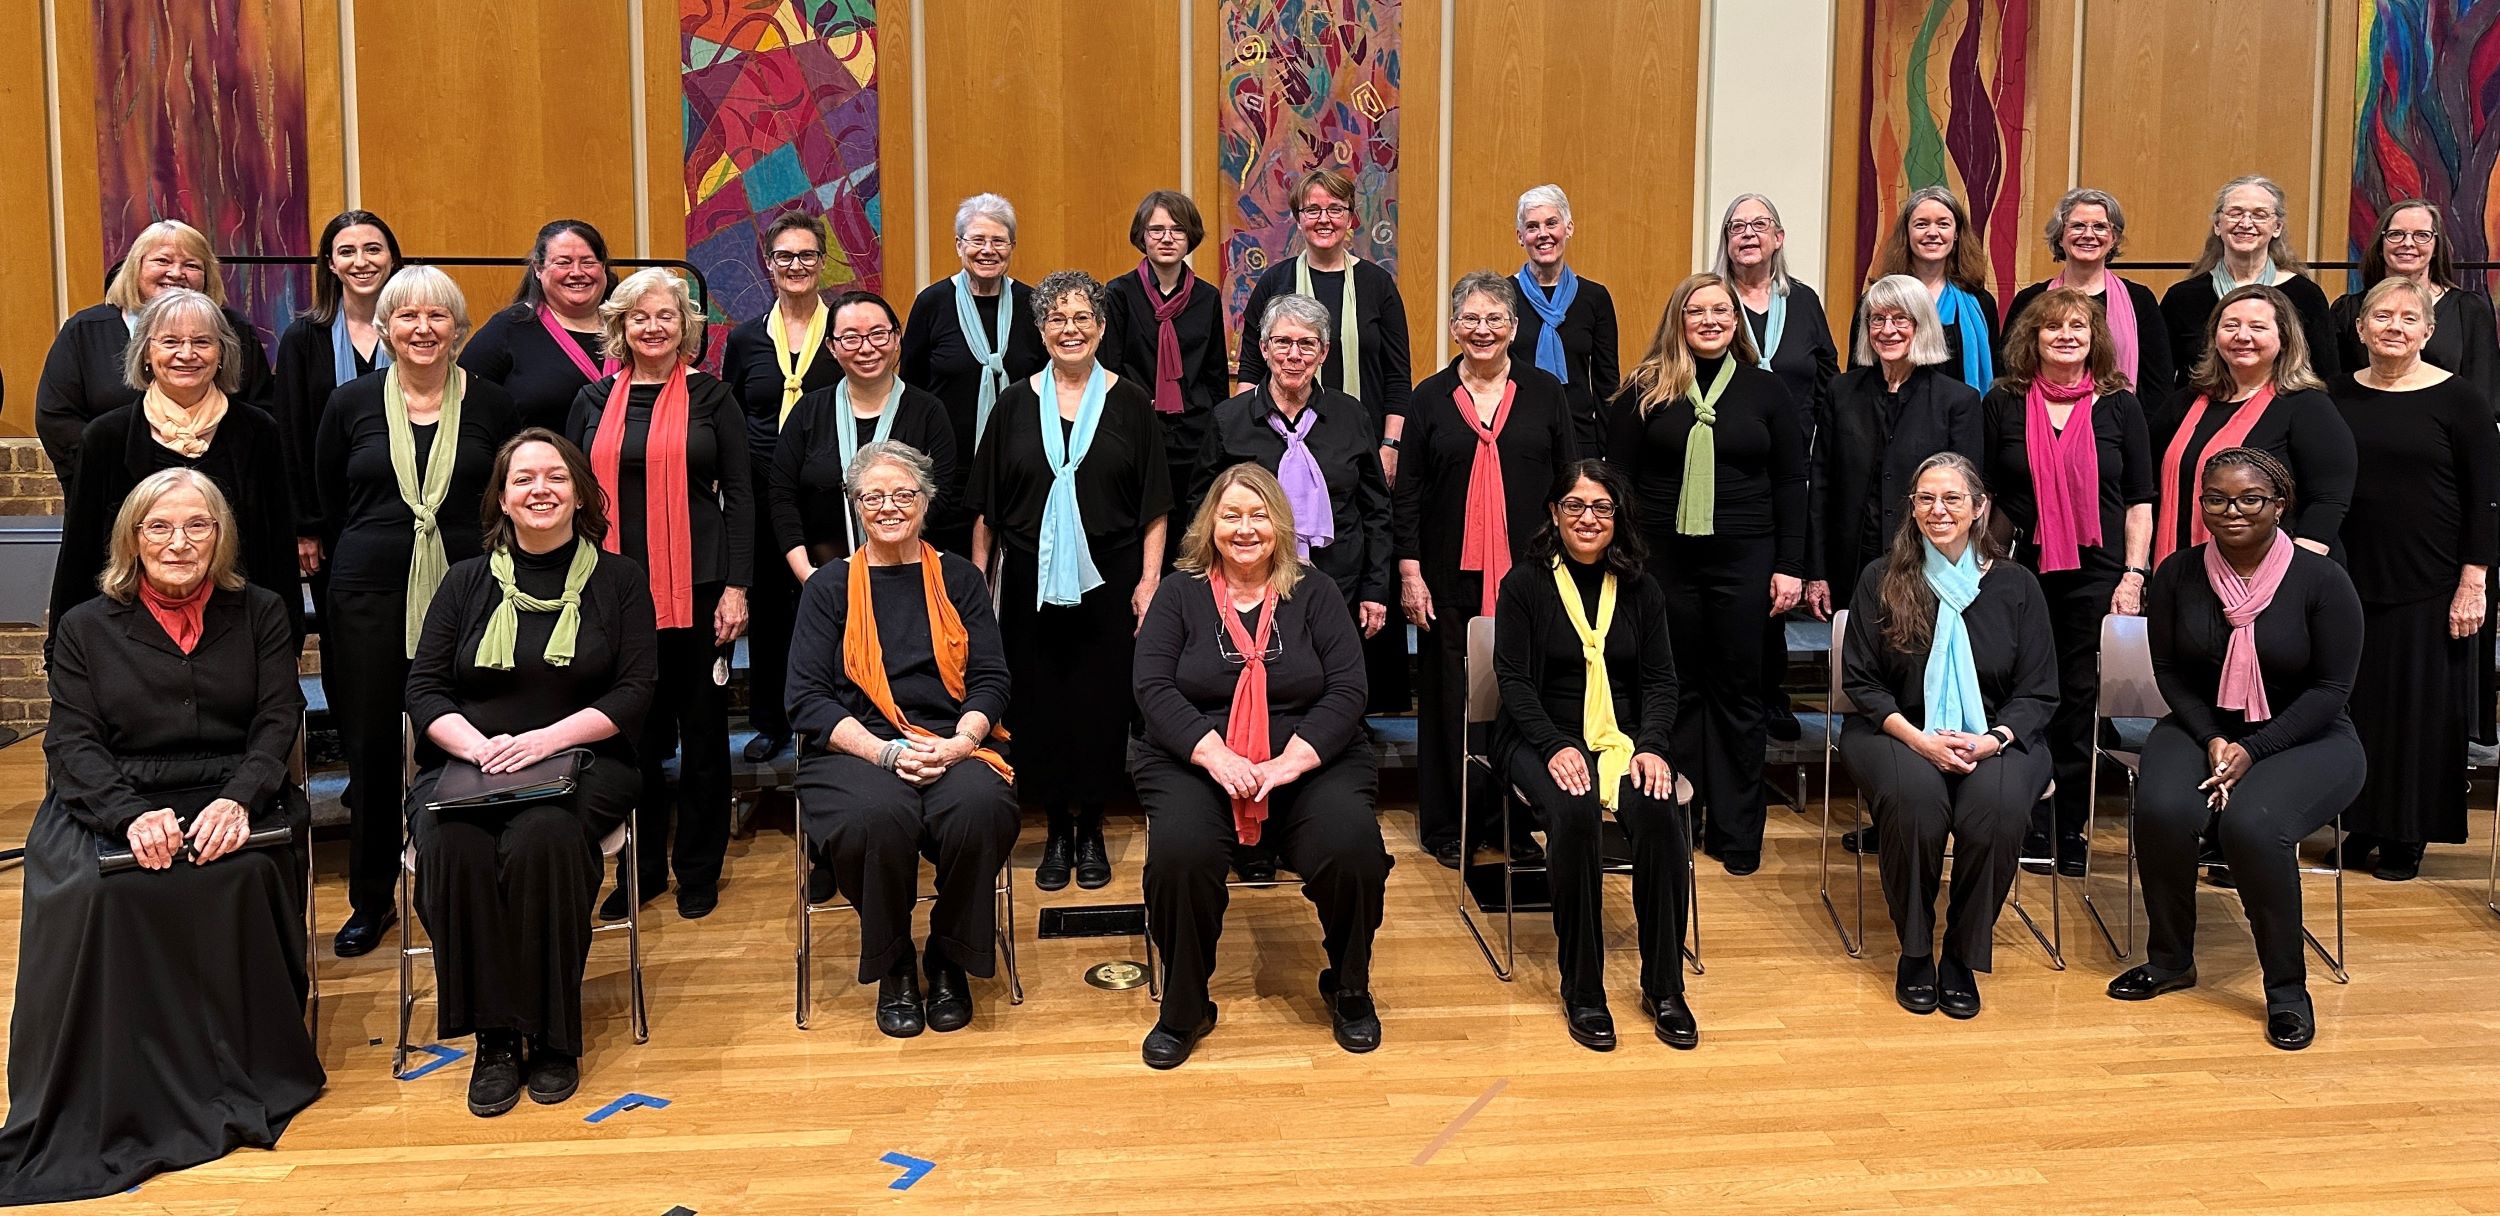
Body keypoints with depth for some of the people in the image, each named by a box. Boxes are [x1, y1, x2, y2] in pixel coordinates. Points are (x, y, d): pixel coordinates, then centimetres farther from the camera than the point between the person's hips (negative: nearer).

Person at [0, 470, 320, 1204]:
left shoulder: (259, 614, 13)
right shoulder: (85, 628, 13)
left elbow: (279, 721, 4)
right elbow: (73, 741, 3)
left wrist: (238, 800, -17)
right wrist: (133, 815, -17)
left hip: (232, 800, 0)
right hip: (112, 807, 1)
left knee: (242, 873, -33)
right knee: (100, 890, -31)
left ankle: (239, 1080, -18)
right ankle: (112, 1096, -20)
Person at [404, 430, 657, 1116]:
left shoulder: (618, 580, 10)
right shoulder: (466, 583, 16)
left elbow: (636, 693, 1)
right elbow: (423, 690, 8)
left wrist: (547, 738, -15)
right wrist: (478, 745, -13)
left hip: (579, 766, -2)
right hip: (465, 764, 2)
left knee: (544, 838, -36)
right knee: (453, 846, -32)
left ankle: (553, 1037, -21)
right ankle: (493, 1036, -22)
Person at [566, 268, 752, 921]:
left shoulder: (710, 397, 2)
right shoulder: (595, 400, 9)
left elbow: (739, 495, 0)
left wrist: (736, 587, -7)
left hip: (697, 589, -2)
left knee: (702, 727, 6)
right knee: (633, 731, 7)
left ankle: (699, 870, 17)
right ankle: (641, 869, 20)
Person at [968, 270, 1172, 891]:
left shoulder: (1130, 402, 2)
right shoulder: (1016, 404, 6)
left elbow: (1155, 506, 1)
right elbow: (986, 506, 8)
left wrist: (1149, 580, -6)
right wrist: (978, 579, 3)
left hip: (1107, 583, -1)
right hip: (1031, 583, 1)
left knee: (1101, 705, 3)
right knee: (1040, 706, 4)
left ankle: (1091, 830, 17)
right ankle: (1057, 832, 17)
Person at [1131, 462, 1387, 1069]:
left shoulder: (1314, 593, 9)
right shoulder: (1180, 593, 8)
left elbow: (1347, 691, 0)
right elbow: (1154, 688, -2)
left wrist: (1287, 764, -15)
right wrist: (1217, 756, -17)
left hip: (1309, 762, 1)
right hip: (1194, 763, 0)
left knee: (1353, 843, -28)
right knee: (1179, 852, -31)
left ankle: (1349, 988, 2)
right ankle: (1184, 1009, -8)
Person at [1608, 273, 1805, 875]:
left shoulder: (1765, 390, 5)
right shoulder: (1646, 390, 2)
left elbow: (1790, 484, 5)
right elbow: (1619, 478, 2)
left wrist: (1790, 567, -1)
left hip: (1743, 560, 1)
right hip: (1664, 559, 0)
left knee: (1737, 693, 7)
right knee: (1675, 690, 7)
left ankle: (1737, 832, 15)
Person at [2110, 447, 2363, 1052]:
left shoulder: (2321, 579, -10)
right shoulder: (2177, 575, -2)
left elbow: (2331, 687, -9)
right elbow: (2169, 670, 4)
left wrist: (2252, 750, -18)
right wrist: (2212, 740, -12)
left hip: (2305, 739, -3)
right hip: (2201, 728, 3)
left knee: (2252, 823, -33)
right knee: (2162, 810, -28)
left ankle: (2287, 985, -12)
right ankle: (2170, 959, -4)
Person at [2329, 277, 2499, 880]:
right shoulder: (2339, 397, 5)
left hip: (2428, 588, -3)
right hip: (2350, 581, 3)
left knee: (2421, 707, 3)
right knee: (2356, 704, 9)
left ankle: (2407, 837, 14)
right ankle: (2363, 825, 22)